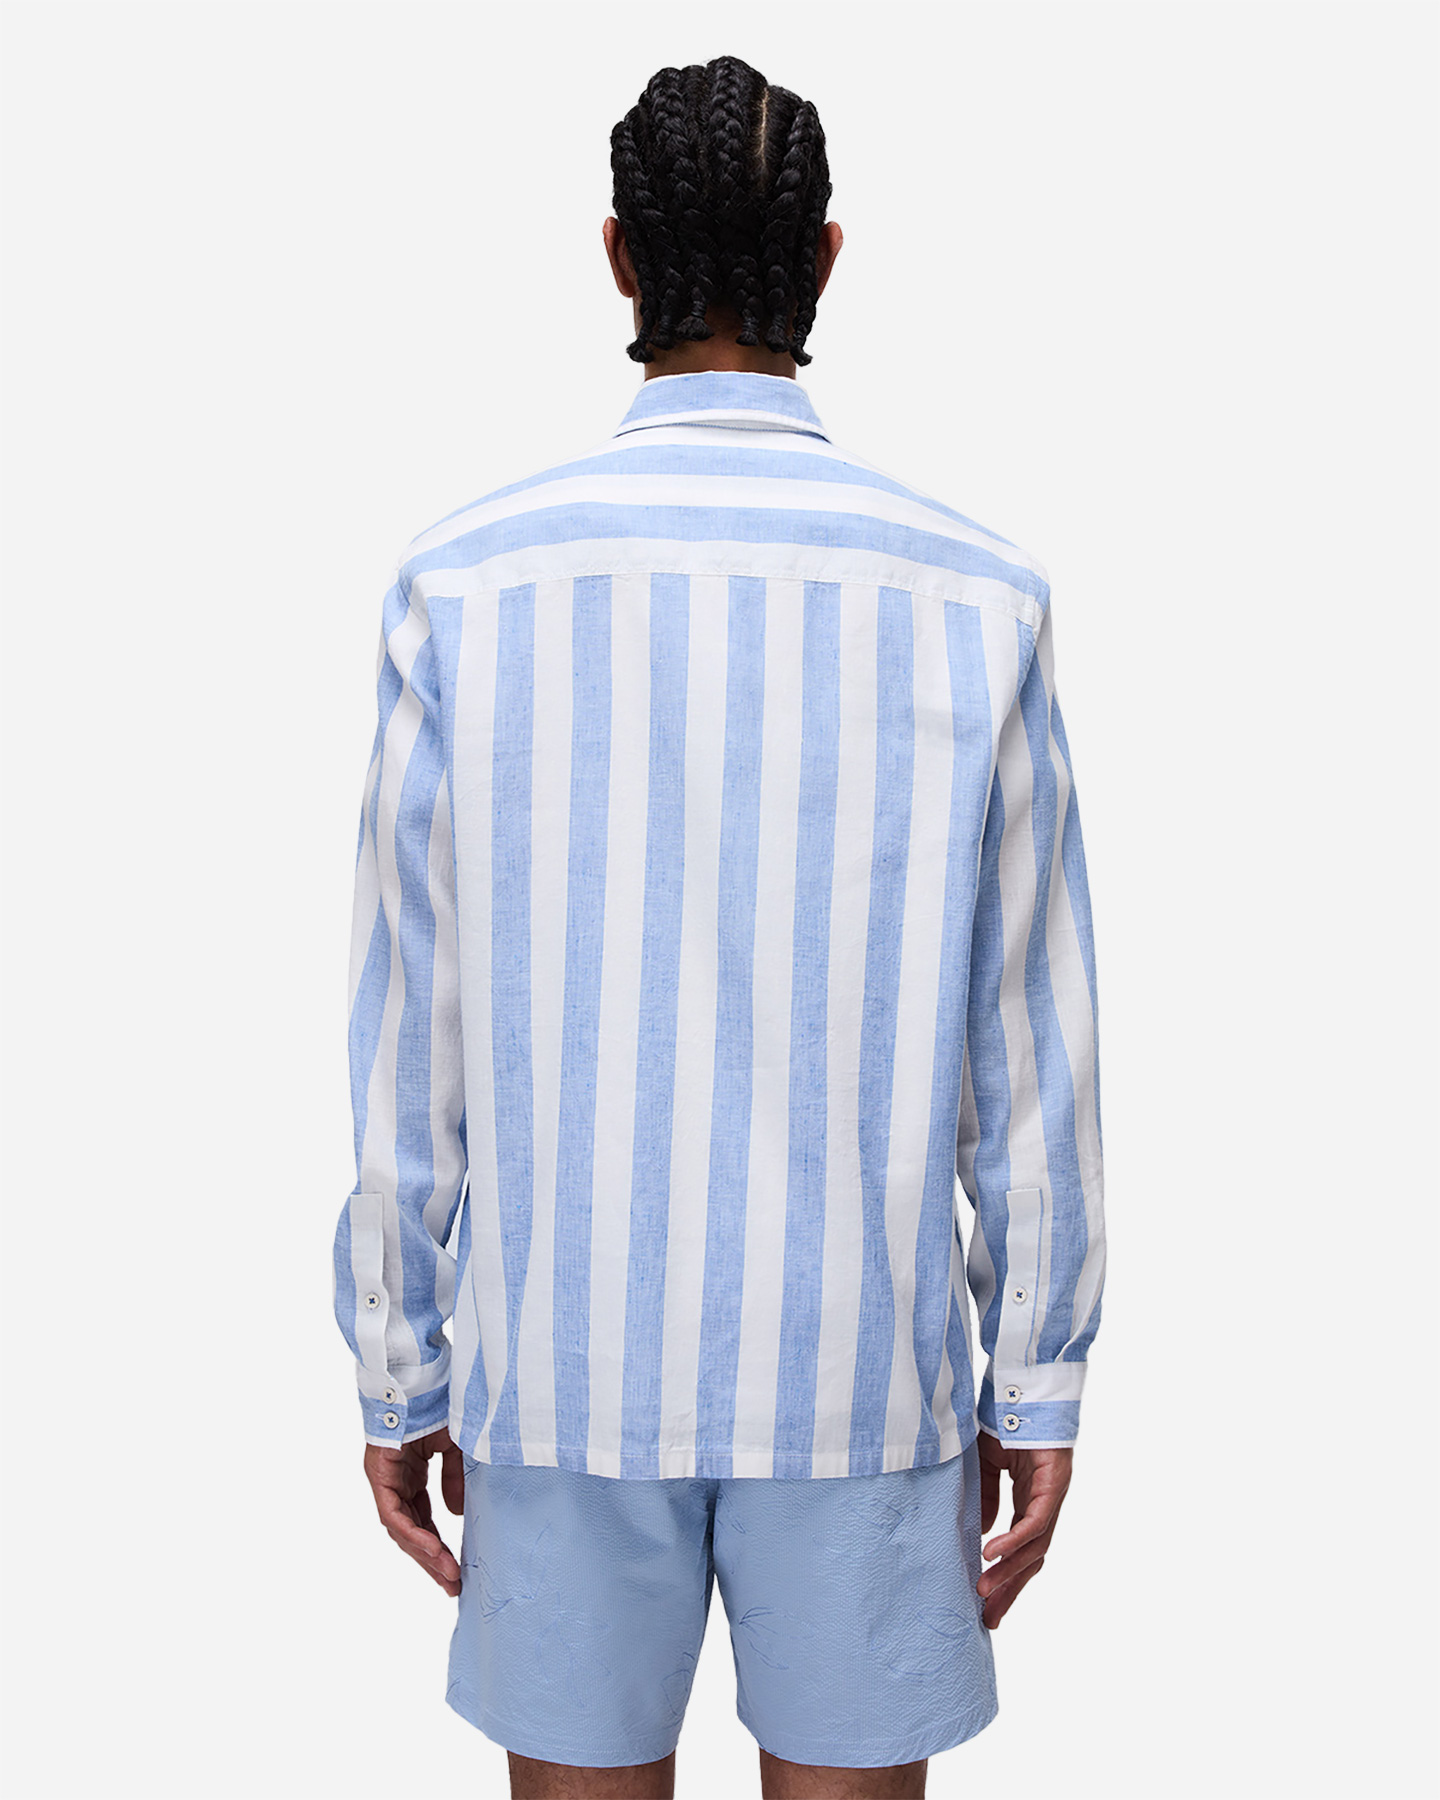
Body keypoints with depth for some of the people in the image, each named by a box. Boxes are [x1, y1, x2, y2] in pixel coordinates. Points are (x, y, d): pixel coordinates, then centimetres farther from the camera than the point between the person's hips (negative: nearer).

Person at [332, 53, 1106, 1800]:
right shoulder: (977, 596, -8)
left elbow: (407, 1042, -5)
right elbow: (1028, 1053, -4)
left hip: (563, 1354, 0)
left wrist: (399, 1374, 6)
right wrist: (1038, 1385, 6)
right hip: (862, 1366, 0)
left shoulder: (465, 585, -9)